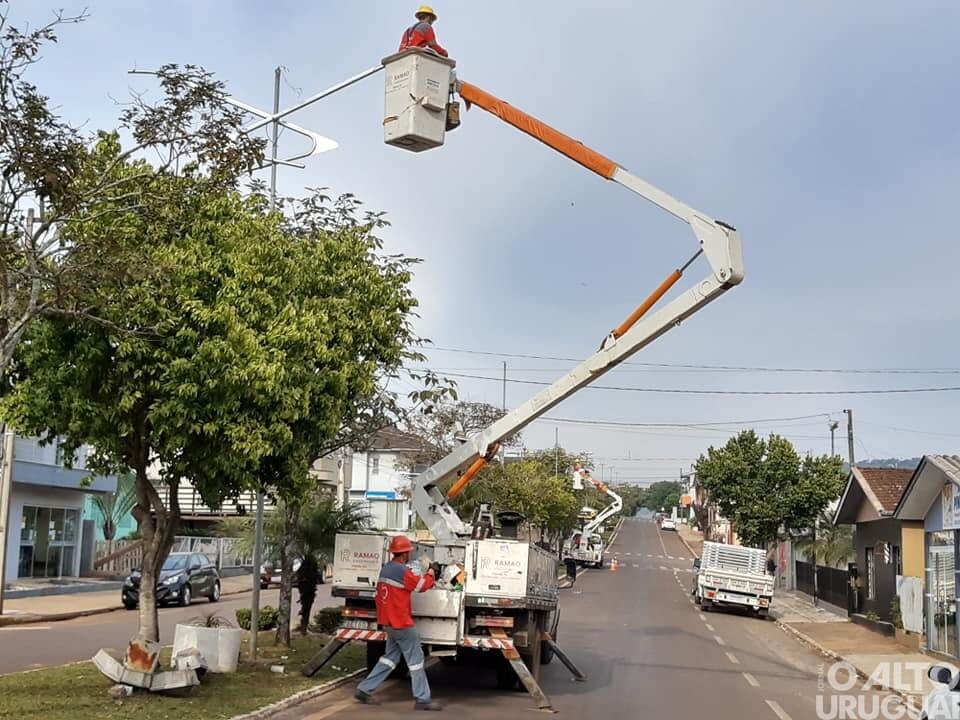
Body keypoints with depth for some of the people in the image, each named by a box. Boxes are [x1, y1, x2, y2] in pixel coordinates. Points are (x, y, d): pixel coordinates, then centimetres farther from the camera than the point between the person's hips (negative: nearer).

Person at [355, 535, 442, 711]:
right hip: (401, 623, -9)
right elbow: (422, 585, -9)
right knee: (416, 659, 0)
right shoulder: (402, 571, -21)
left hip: (389, 622, 9)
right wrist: (431, 572, 6)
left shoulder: (386, 569, 8)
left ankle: (364, 690, 16)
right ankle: (422, 699, 3)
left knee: (390, 657, 17)